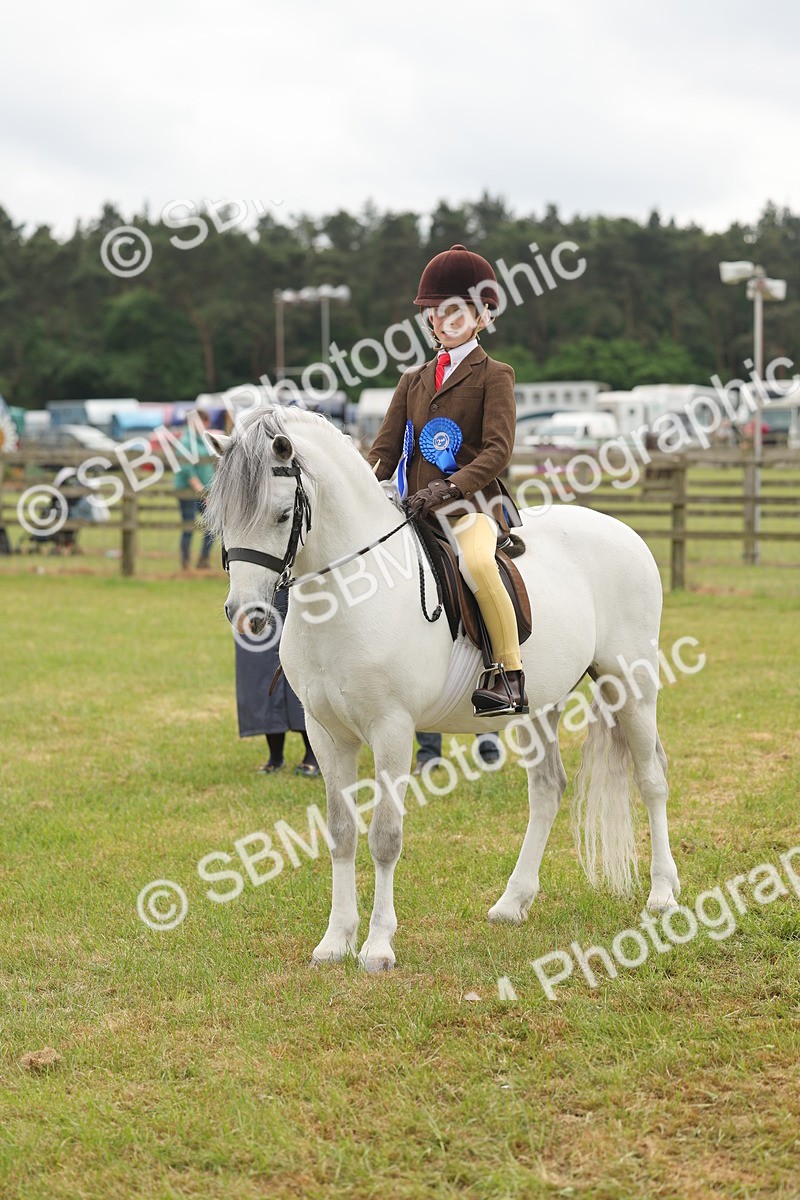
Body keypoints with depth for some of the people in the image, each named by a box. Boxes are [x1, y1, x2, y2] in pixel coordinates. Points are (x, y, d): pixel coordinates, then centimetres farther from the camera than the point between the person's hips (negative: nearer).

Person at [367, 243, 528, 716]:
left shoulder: (494, 376, 2)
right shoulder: (414, 380, 19)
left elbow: (498, 450, -10)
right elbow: (386, 449, 14)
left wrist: (448, 487, -25)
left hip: (472, 505, -7)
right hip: (414, 509, 7)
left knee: (475, 561, -37)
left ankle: (511, 675, -29)